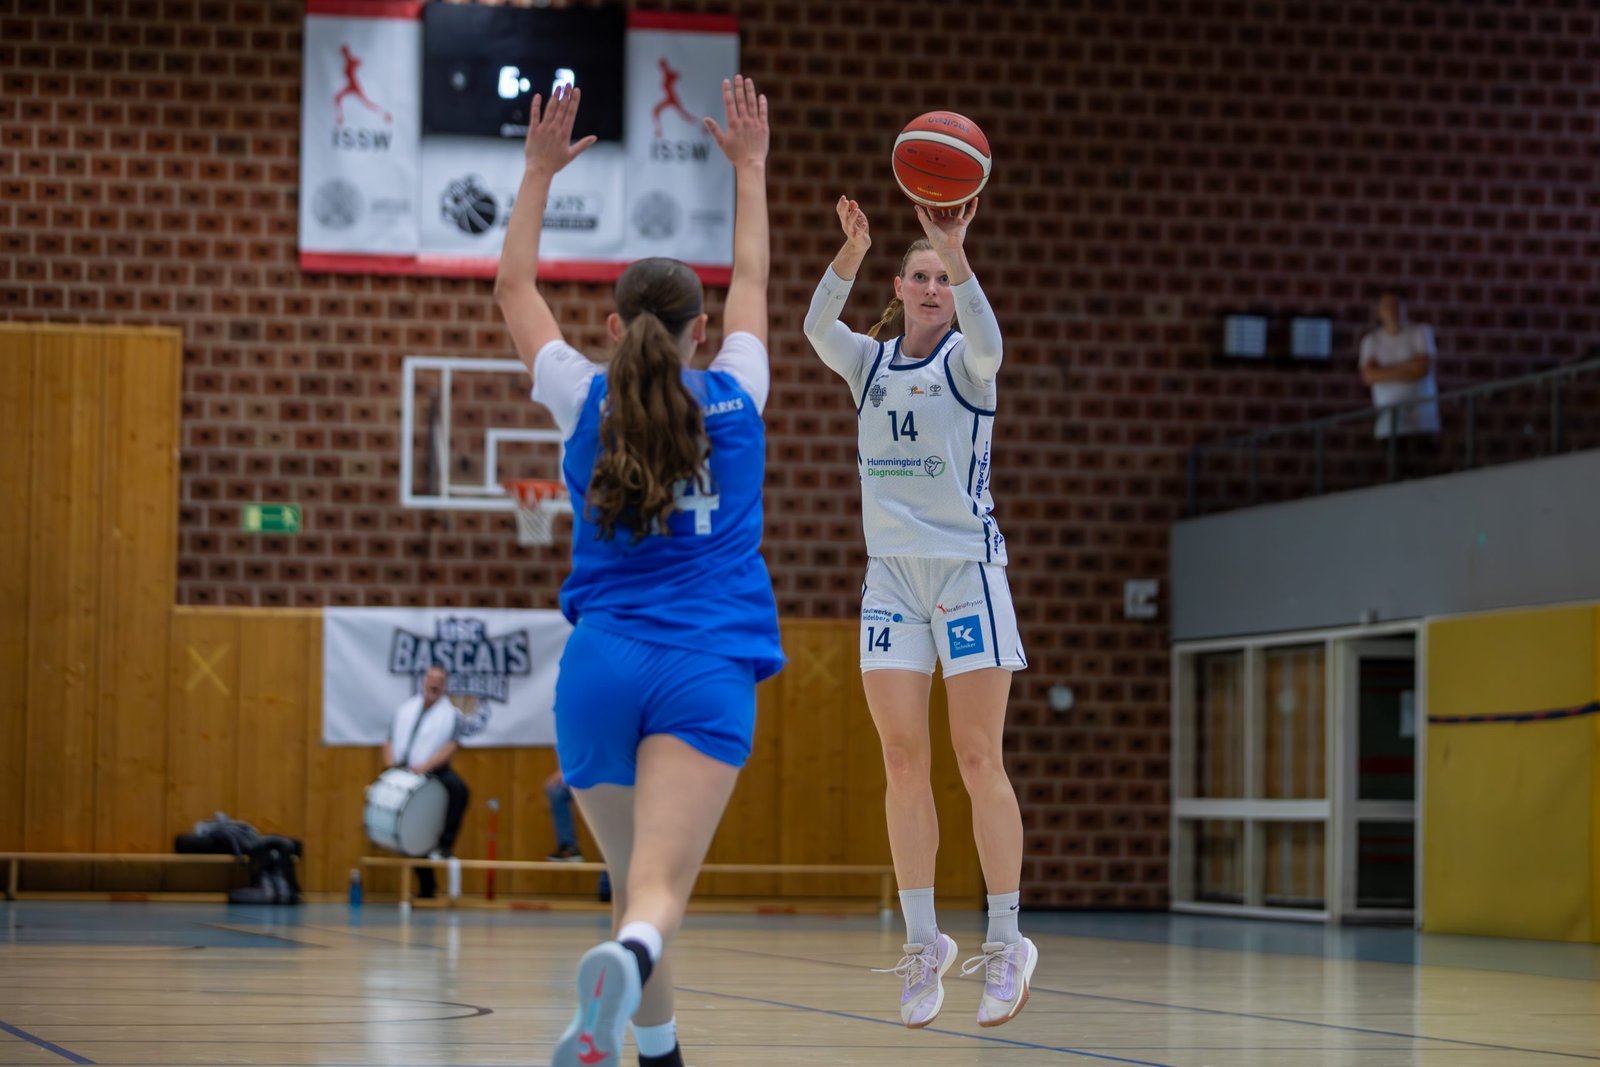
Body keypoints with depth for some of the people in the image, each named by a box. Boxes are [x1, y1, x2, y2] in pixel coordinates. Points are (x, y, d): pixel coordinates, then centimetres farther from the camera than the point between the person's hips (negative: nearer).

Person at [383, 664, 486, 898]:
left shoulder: (451, 714, 0)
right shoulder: (406, 708, 13)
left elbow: (451, 746, -12)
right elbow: (390, 741, 13)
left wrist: (425, 766, -24)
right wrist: (390, 764, -7)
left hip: (432, 772, -3)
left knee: (458, 789, -35)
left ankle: (444, 845, -26)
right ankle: (426, 884, 18)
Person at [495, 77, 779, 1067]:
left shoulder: (587, 401, 8)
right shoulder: (734, 397, 8)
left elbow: (515, 289, 24)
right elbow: (754, 281, 27)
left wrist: (540, 173, 30)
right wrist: (749, 168, 37)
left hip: (601, 665, 2)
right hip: (708, 666, -2)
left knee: (636, 883, 19)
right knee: (660, 888, -20)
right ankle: (625, 960, -52)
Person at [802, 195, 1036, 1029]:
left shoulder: (965, 361, -1)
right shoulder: (869, 362, 8)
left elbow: (985, 339, -26)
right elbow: (817, 329, -14)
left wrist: (955, 252, -40)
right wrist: (851, 252, -31)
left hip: (967, 569, -3)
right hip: (891, 575, 3)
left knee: (978, 761, -4)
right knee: (903, 762, 0)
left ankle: (1005, 942, 1)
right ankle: (923, 943, 6)